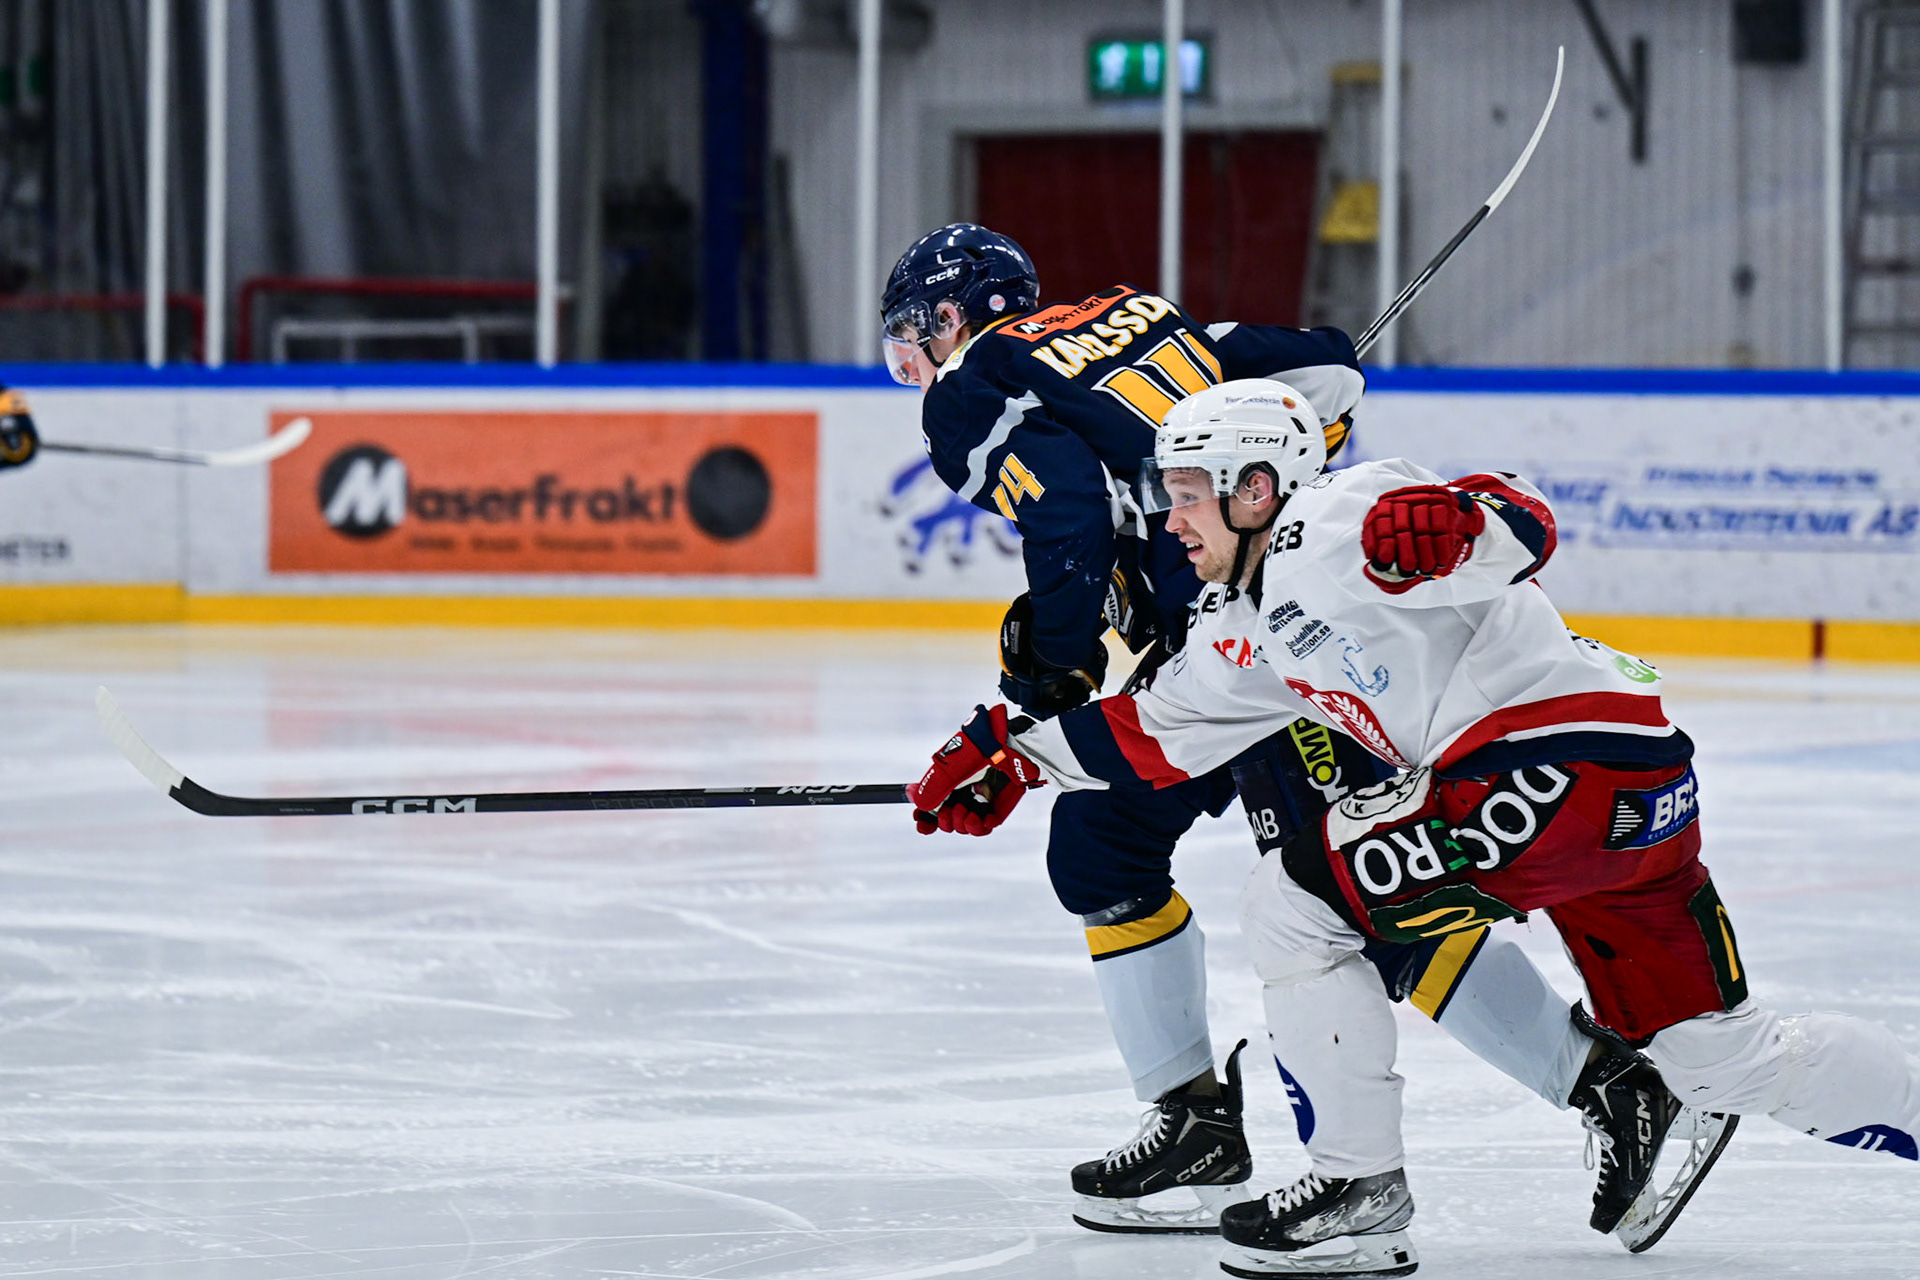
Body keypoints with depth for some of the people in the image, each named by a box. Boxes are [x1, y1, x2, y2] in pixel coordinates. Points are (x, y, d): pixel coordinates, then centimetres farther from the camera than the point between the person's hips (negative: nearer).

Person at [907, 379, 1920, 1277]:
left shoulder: (1332, 525, -8)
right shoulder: (1248, 624, 23)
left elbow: (1522, 528, -21)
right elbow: (1152, 735, 31)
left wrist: (1454, 521, -41)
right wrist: (1010, 752, 30)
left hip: (1568, 754, -10)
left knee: (1293, 901, -6)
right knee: (1724, 1059, 15)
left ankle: (1359, 1192, -1)